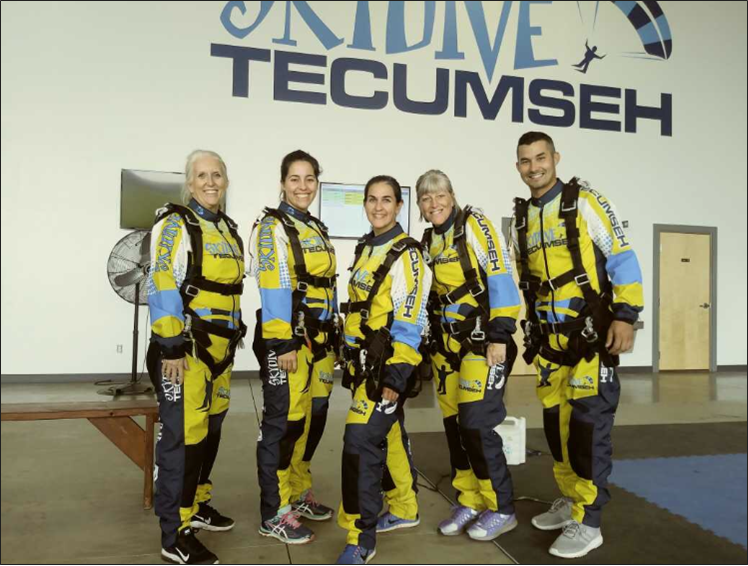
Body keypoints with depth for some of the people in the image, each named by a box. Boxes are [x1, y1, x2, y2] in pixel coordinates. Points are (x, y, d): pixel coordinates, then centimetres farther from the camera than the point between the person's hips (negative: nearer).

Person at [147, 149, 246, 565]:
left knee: (210, 431, 17)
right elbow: (161, 288, -16)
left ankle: (197, 504, 35)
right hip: (185, 350, -8)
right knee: (184, 437, -5)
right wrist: (171, 348, -21)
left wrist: (234, 339, 20)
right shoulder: (176, 223, -9)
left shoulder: (228, 229, 15)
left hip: (220, 349, 8)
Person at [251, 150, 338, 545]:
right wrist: (283, 344, -22)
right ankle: (274, 514, 8)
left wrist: (334, 339, 17)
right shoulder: (272, 227, -7)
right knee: (285, 422, -4)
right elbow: (274, 289, -16)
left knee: (313, 419, 14)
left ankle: (299, 493, 31)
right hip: (288, 338, -8)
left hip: (320, 339, 8)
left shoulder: (318, 230, 17)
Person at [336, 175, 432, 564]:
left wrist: (397, 374, -22)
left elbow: (408, 322, -17)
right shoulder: (365, 249, 13)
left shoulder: (406, 254, -11)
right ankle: (403, 510, 35)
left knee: (360, 442, -11)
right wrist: (350, 359, 19)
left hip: (386, 364, -8)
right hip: (363, 362, 8)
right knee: (389, 436, 18)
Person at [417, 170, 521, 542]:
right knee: (454, 424, 8)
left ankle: (500, 509, 8)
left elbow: (501, 279, -15)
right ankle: (469, 501, 22)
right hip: (447, 343, 7)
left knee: (476, 423, -8)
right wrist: (434, 341, 17)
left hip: (482, 339, -7)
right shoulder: (429, 240, 13)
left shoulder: (475, 225, -8)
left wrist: (500, 336, -20)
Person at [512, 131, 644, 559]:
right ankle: (571, 501, 29)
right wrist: (533, 334, 18)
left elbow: (623, 258, -9)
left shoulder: (584, 201, -5)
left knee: (588, 423, -5)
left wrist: (625, 316, -18)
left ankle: (588, 523, 5)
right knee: (557, 422, 12)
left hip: (593, 333, -6)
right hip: (550, 339, 6)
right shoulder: (522, 219, 12)